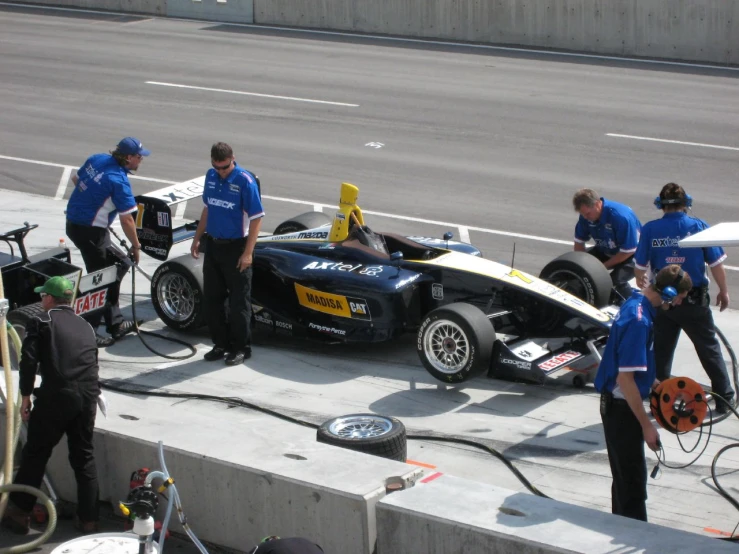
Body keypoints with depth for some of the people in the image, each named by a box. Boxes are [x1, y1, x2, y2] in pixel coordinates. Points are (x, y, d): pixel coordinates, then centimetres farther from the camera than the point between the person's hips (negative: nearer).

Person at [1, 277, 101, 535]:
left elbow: (28, 360, -5)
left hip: (56, 396, -5)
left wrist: (26, 396, 1)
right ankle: (88, 519, 16)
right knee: (84, 456, 15)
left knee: (35, 455, 8)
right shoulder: (85, 326, 22)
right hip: (88, 397, 5)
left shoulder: (40, 321, 5)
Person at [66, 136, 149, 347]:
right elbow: (126, 220, -19)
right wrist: (135, 246, -6)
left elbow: (75, 178, 19)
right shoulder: (119, 180, -20)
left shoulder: (97, 159, 2)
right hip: (91, 231, -9)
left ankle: (115, 322, 26)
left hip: (73, 222, 9)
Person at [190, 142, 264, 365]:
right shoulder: (210, 176, 3)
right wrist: (197, 239, 16)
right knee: (211, 298, 11)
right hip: (213, 246, 7)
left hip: (236, 248, -6)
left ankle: (241, 348, 11)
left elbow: (256, 219, -14)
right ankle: (220, 344, 23)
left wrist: (248, 253, -17)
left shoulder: (245, 181, -16)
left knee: (238, 301, 1)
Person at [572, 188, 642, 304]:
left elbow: (628, 251, -26)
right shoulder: (586, 215, -15)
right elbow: (579, 242, -2)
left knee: (616, 280, -33)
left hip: (632, 255, -7)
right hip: (607, 252, 7)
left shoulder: (621, 217, -33)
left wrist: (603, 266, -20)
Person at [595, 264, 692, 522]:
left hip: (620, 404, 10)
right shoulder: (639, 320, -25)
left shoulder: (636, 305, 5)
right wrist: (646, 425, -21)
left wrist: (655, 384, 17)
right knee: (632, 481, -2)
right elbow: (624, 378, -26)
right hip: (621, 407, -10)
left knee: (625, 476, 20)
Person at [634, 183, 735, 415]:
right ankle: (724, 399, 17)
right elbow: (716, 263, -5)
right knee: (709, 349, 13)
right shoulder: (698, 226, -8)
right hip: (695, 301, -1)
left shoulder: (650, 229, -6)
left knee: (661, 352, 13)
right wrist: (723, 291, 10)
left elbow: (640, 267, -1)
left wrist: (641, 282, 20)